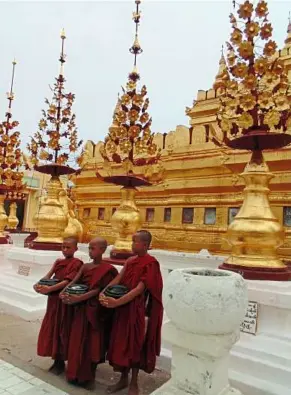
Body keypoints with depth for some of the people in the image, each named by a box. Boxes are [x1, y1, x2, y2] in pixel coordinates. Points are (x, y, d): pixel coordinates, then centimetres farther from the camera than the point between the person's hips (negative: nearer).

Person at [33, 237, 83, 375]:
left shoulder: (77, 263, -10)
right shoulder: (58, 262, 11)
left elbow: (68, 281, -19)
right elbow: (48, 275, 2)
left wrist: (49, 289, -27)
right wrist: (39, 284, -18)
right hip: (53, 299, 7)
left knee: (63, 330, 2)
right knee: (52, 328, 12)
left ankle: (61, 361, 18)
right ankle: (57, 360, 27)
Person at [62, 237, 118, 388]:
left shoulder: (107, 269, -13)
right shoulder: (85, 267, 8)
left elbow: (98, 290, -19)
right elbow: (74, 281, 1)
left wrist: (78, 298, -26)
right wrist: (64, 292, -18)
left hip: (95, 309, -6)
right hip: (81, 308, 6)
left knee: (92, 341, 5)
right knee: (78, 339, 13)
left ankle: (89, 376, 22)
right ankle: (76, 373, 30)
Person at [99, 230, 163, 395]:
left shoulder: (151, 263, -15)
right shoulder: (130, 261, 7)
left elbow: (140, 289, -21)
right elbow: (118, 279, 1)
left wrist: (117, 302, -27)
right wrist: (103, 292, -16)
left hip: (137, 309, -6)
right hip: (124, 307, 7)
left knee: (134, 343, 5)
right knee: (122, 341, 14)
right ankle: (124, 379, 32)